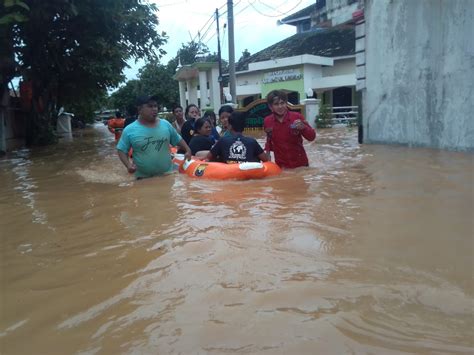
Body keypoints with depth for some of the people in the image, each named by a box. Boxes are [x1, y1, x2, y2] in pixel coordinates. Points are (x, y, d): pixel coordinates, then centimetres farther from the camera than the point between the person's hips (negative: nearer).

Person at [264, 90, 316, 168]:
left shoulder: (296, 117, -11)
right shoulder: (267, 121, -3)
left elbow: (312, 137, -8)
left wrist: (303, 127, -26)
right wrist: (268, 151, 4)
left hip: (300, 163, -1)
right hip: (281, 165, 1)